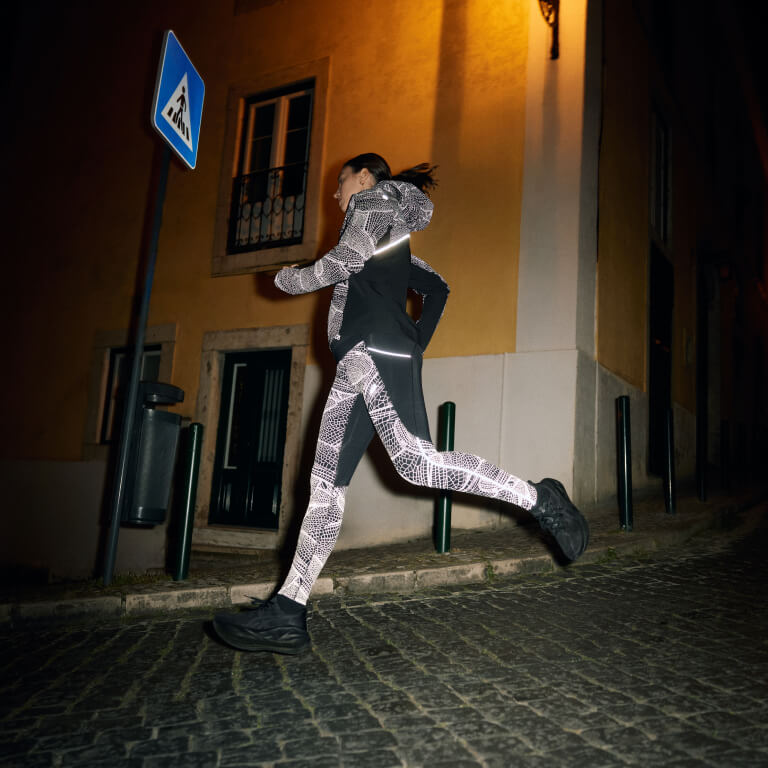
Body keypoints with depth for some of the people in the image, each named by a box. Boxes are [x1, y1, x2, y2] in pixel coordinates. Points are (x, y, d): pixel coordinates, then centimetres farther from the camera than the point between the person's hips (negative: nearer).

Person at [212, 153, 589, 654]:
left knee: (416, 463, -21)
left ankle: (539, 499, -11)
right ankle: (289, 614, -4)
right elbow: (437, 287, 33)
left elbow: (347, 258, -10)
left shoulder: (374, 202, 8)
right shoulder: (392, 240, 33)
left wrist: (290, 279, 4)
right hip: (361, 362, 9)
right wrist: (417, 344, 25)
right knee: (327, 480, -1)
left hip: (376, 348, -9)